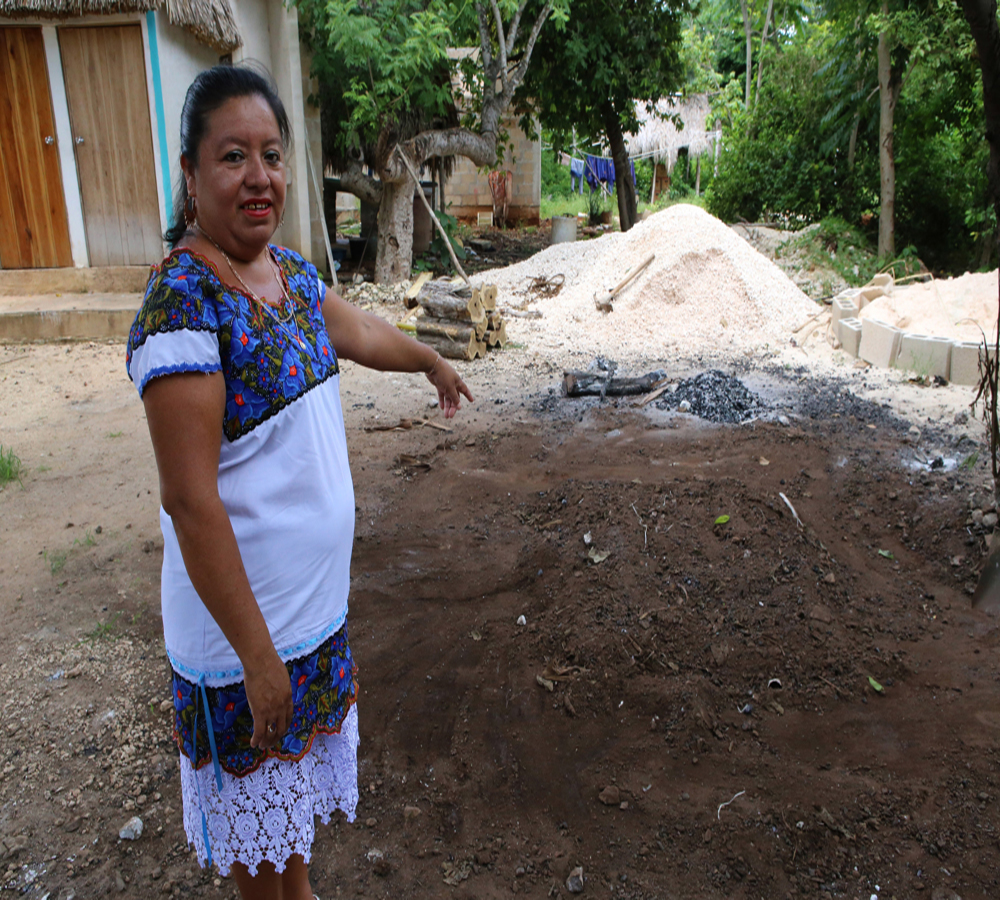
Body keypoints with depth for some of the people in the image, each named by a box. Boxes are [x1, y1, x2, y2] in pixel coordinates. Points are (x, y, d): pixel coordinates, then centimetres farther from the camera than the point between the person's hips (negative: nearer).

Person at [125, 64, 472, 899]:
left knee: (301, 759, 28)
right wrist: (256, 654, -22)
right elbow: (189, 500, -26)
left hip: (318, 600, 8)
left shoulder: (292, 272, 0)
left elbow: (360, 332, 21)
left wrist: (432, 361, 38)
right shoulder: (182, 303, -25)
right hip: (241, 616, -8)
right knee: (254, 788, 18)